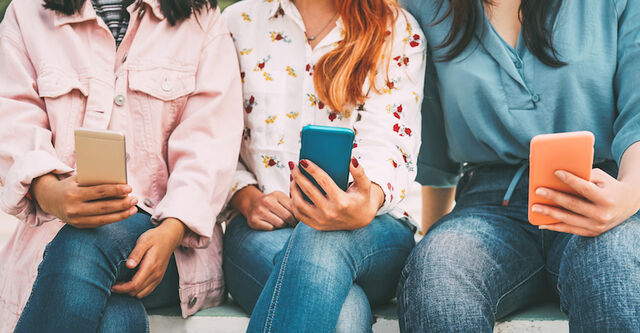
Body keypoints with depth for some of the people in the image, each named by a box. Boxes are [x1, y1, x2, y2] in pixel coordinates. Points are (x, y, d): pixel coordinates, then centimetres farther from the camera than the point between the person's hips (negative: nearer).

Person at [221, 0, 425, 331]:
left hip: (371, 230, 1)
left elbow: (389, 145, -5)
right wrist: (247, 199, -8)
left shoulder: (399, 30, 9)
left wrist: (370, 202, -29)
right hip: (262, 224, 0)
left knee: (324, 243, -40)